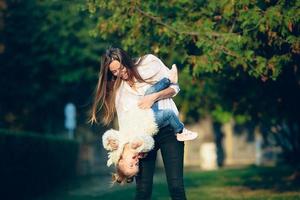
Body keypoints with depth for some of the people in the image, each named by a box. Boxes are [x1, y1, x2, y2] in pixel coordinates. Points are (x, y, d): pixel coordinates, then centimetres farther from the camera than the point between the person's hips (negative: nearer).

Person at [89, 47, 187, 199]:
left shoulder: (149, 63, -1)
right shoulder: (117, 87, 6)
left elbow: (174, 87, 3)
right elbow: (125, 120, -1)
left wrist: (153, 97, -15)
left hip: (167, 129, -2)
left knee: (176, 187, -11)